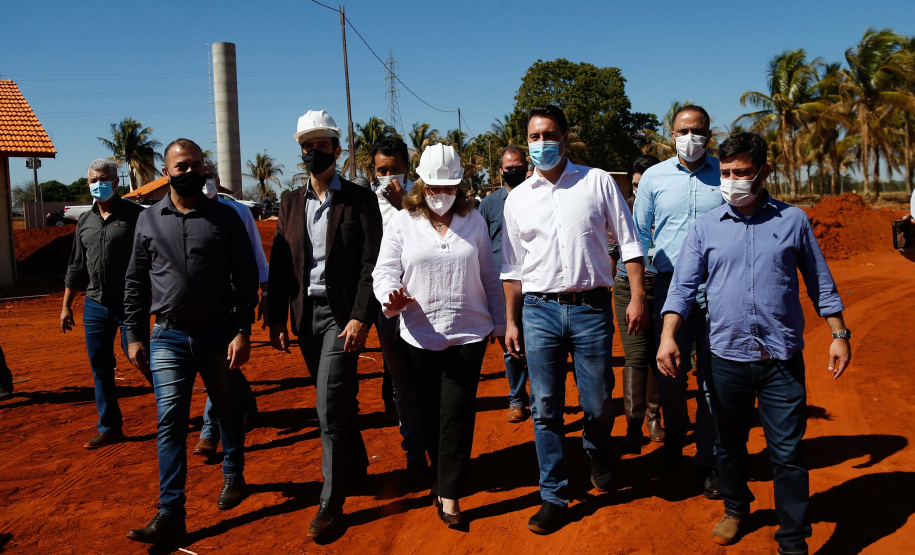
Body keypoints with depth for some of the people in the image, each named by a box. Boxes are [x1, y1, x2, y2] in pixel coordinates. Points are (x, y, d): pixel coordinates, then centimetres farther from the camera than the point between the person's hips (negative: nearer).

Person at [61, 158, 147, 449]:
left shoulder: (135, 215, -5)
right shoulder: (85, 221, 12)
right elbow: (76, 267, 17)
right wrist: (66, 306, 16)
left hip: (129, 304, -5)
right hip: (94, 305, 6)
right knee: (100, 368, 9)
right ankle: (109, 427, 20)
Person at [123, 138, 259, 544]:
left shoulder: (225, 217, -1)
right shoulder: (148, 220, 6)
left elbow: (246, 278, -2)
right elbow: (135, 284, 10)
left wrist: (242, 332, -9)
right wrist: (135, 337, 7)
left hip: (220, 335, -1)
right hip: (169, 338, 1)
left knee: (228, 412, 14)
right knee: (170, 421, -3)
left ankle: (233, 476, 37)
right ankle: (171, 514, 1)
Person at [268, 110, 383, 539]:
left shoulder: (360, 199, -3)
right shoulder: (291, 203, 10)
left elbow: (372, 263, -9)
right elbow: (279, 266, 9)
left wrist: (360, 318, -16)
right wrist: (276, 320, 4)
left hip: (343, 315, -5)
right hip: (306, 314, 5)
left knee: (330, 407, -9)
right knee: (337, 401, 16)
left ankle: (332, 502, 3)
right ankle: (356, 467, 37)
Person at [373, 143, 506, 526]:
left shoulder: (473, 221, 7)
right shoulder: (403, 221, 3)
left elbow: (489, 277, 12)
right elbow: (384, 271, -1)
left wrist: (499, 322, 13)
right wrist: (391, 296, -23)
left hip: (468, 333, 0)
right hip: (419, 333, 0)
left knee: (457, 414, -4)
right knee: (429, 412, 11)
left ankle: (449, 493, 5)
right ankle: (439, 473, 33)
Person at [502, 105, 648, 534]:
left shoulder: (597, 182, 2)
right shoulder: (517, 199, 7)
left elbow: (628, 241, 4)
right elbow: (512, 267, 12)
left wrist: (638, 296, -3)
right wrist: (511, 321, 10)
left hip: (591, 308, -1)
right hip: (539, 310, 2)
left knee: (598, 402, 9)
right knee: (545, 408, 3)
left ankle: (598, 456, 42)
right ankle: (554, 497, 16)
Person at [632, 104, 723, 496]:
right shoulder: (654, 177, 6)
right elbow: (639, 233, 11)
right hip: (671, 284, 1)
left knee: (712, 375, 3)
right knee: (670, 372, 5)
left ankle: (707, 460, 15)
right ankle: (673, 439, 32)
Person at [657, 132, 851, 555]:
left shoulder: (793, 220, 3)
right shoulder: (705, 227, 3)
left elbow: (820, 283, 9)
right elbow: (683, 285, -2)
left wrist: (839, 334, 6)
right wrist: (668, 335, -14)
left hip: (782, 359, -1)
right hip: (727, 357, 1)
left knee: (787, 452, 2)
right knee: (730, 444, 16)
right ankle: (735, 509, 39)